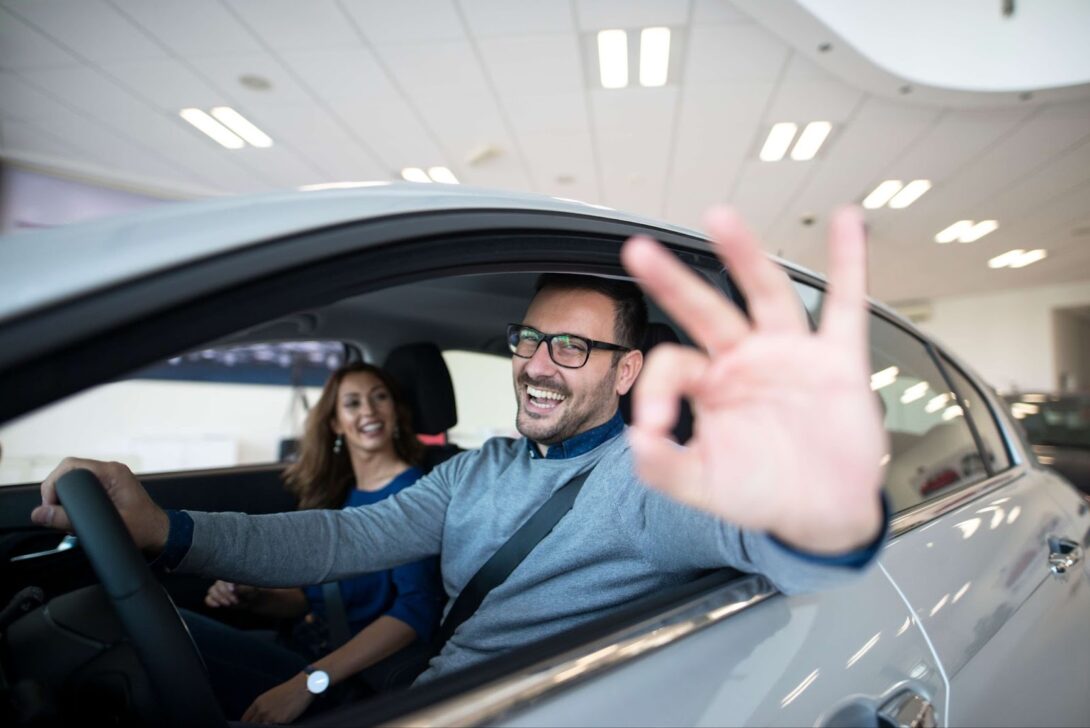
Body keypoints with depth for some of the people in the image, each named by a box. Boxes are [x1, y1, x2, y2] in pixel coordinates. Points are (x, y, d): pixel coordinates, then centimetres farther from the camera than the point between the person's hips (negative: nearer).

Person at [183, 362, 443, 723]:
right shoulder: (339, 493, 13)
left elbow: (415, 611, -21)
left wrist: (307, 683, -27)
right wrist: (251, 597, -2)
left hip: (357, 680, -7)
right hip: (307, 651, 7)